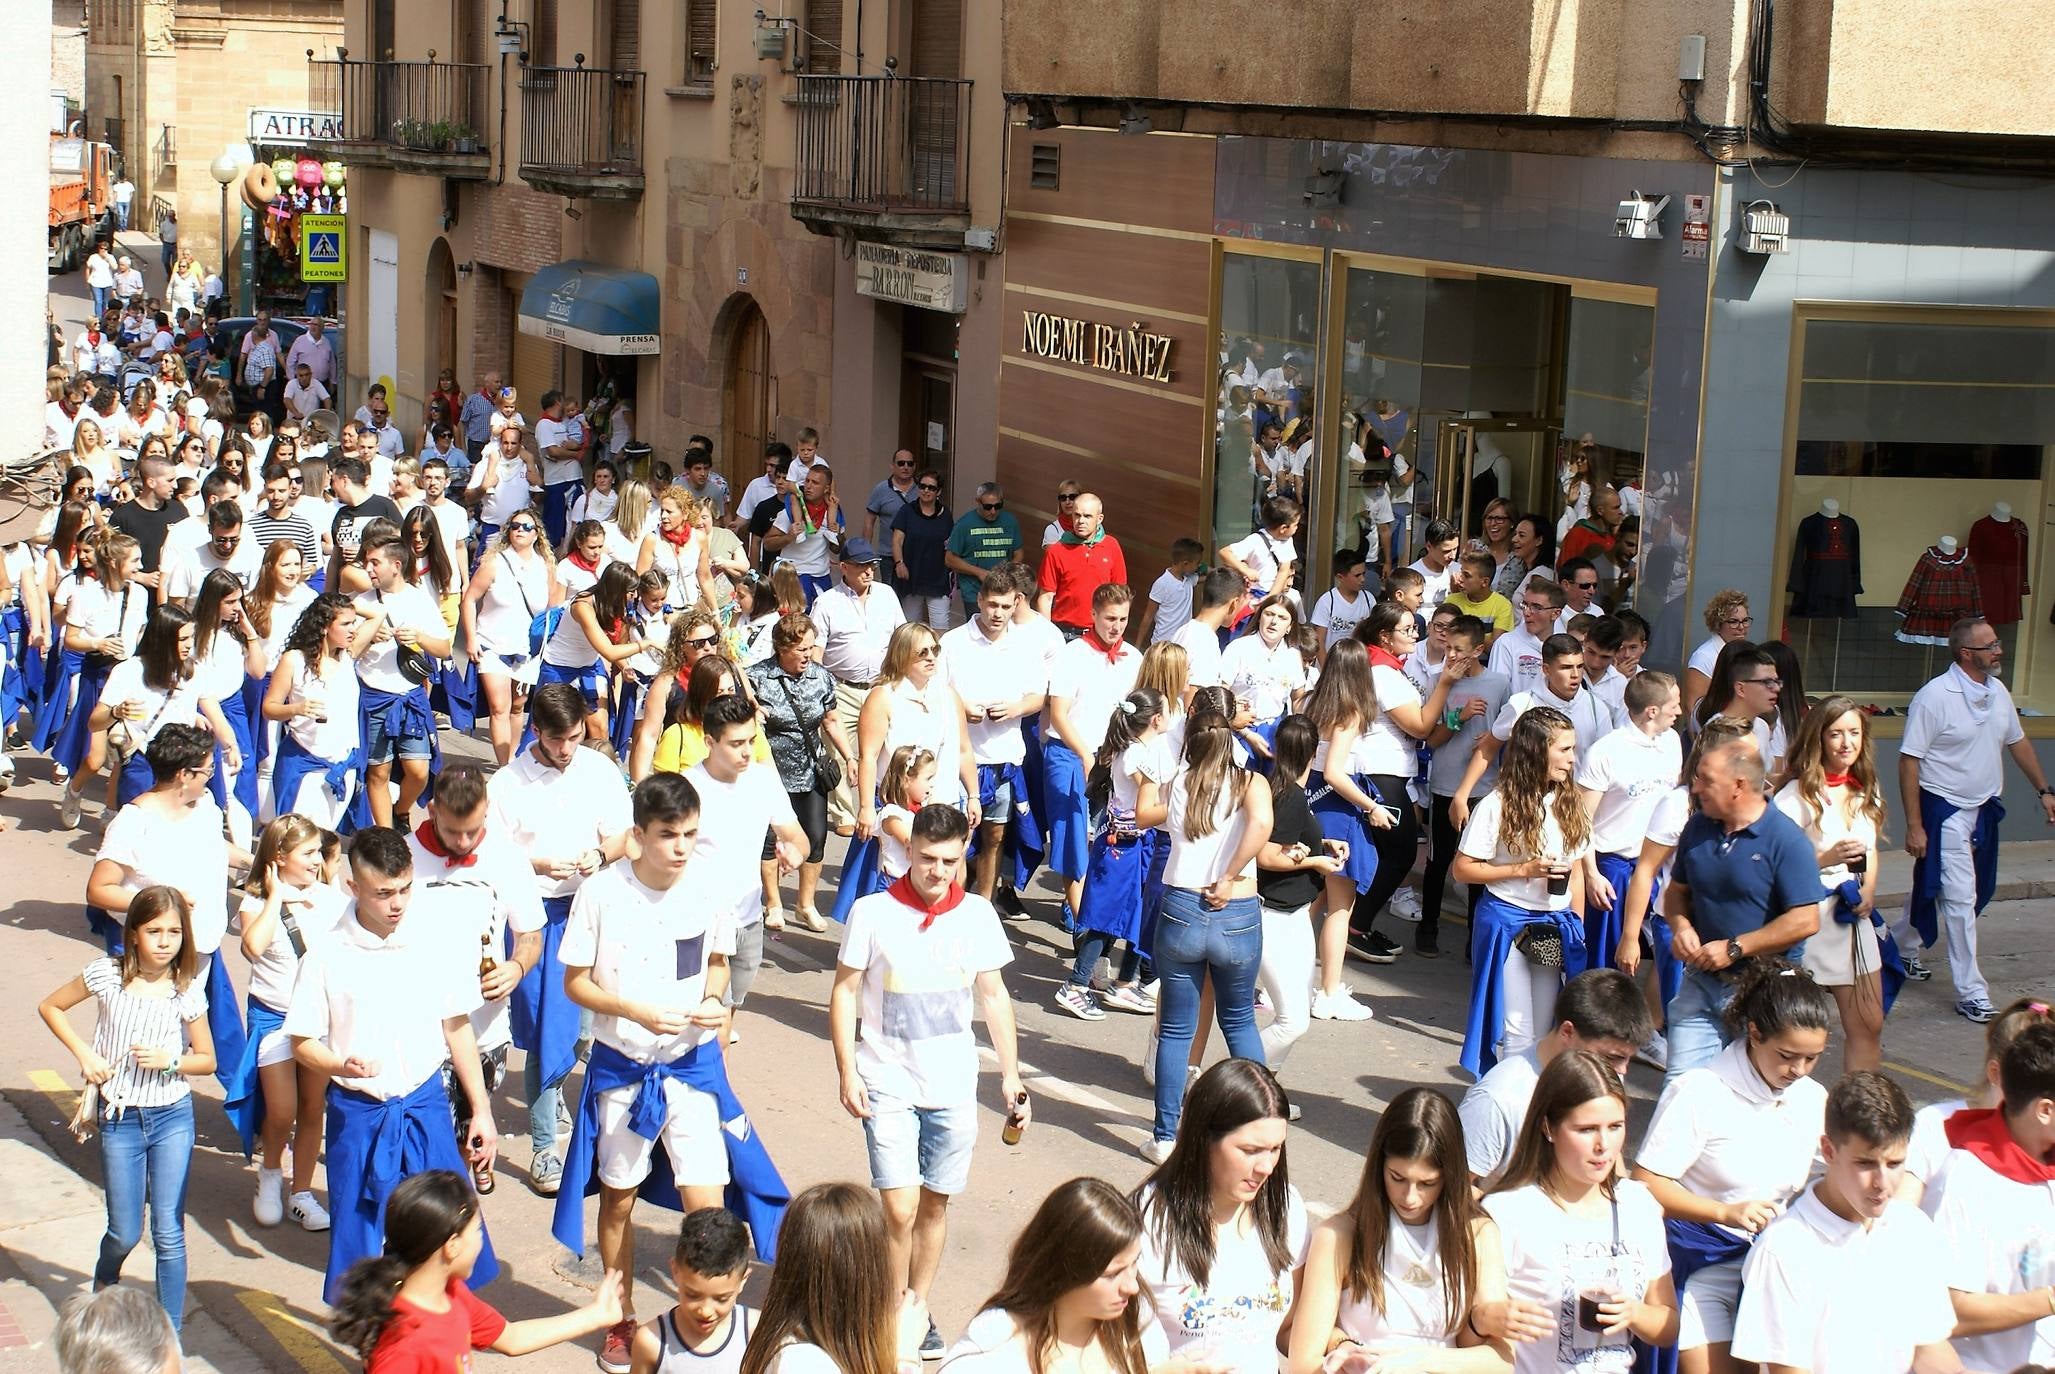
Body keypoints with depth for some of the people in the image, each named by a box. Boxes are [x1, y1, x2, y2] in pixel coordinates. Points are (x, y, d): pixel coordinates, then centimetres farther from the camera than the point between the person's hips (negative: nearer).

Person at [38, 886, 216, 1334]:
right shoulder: (107, 974, -9)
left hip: (173, 1116, 0)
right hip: (120, 1117, 0)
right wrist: (83, 1053, -6)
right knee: (125, 1233, 7)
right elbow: (50, 1006, 5)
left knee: (169, 1233, -1)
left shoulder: (188, 989, -6)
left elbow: (207, 1060, 4)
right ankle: (104, 1285, 42)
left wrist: (169, 1060, -16)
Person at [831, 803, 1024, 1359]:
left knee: (934, 1204, 12)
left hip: (953, 1085, 3)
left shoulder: (977, 914, -1)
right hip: (889, 1083, -3)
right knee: (900, 1208, -10)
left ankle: (919, 1308, 28)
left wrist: (1010, 1075, 7)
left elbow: (993, 995, 9)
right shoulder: (873, 912, -9)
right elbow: (845, 991, -3)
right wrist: (847, 1072, -9)